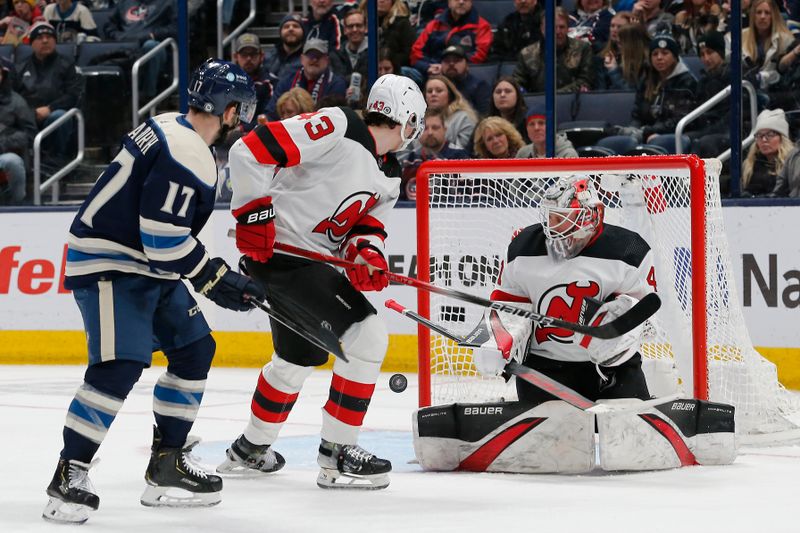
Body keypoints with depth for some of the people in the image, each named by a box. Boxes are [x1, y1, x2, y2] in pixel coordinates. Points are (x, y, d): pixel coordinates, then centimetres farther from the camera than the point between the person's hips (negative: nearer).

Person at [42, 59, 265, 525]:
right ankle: (70, 473, -15)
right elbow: (164, 237, -26)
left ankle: (167, 462, 19)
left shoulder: (169, 129, 9)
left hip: (148, 266, 11)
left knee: (195, 349, 12)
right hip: (109, 266, -11)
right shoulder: (188, 157, -23)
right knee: (120, 364, -21)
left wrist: (216, 271, 20)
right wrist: (213, 278, -15)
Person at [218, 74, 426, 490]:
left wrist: (366, 252, -14)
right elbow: (251, 150, -20)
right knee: (366, 336, -13)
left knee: (298, 357, 26)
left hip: (313, 260, 10)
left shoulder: (388, 177, 11)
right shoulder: (336, 128, -17)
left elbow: (365, 224, 9)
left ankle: (250, 451, 44)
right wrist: (253, 211, -21)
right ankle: (336, 455, -5)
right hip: (276, 249, -10)